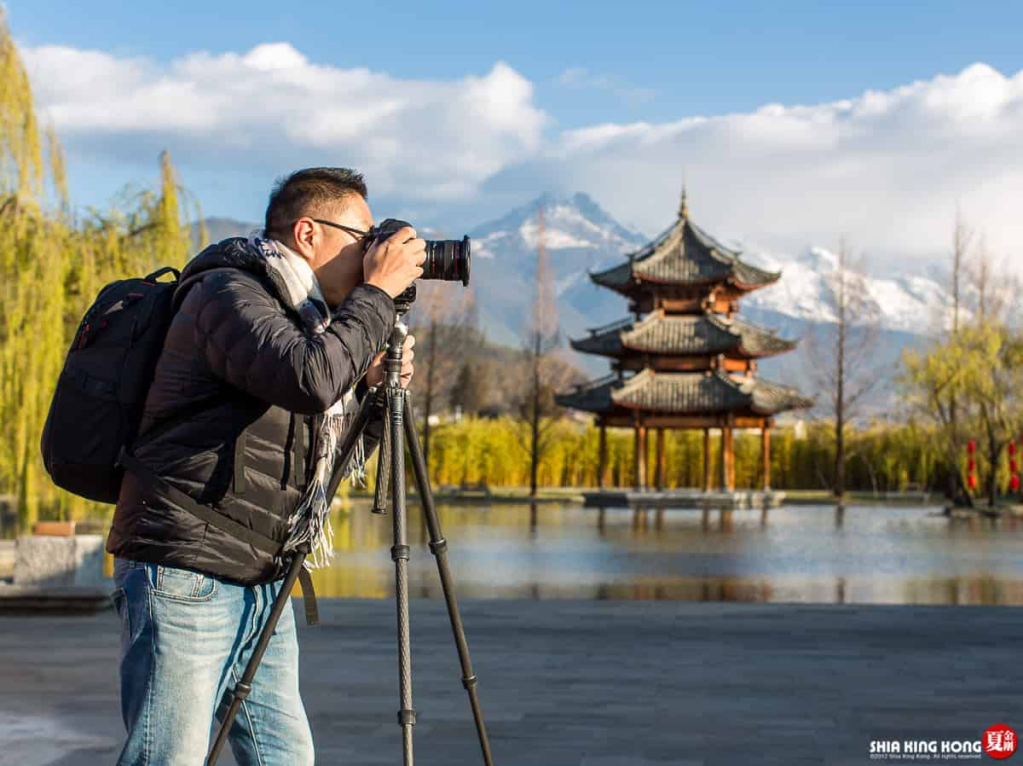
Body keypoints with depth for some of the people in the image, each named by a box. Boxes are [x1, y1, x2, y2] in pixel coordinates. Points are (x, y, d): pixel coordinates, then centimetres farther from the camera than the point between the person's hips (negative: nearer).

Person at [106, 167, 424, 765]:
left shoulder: (307, 318, 17)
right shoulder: (228, 293, -10)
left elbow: (333, 461, 22)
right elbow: (311, 379, -31)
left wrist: (375, 390, 4)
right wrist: (379, 291, -17)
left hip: (262, 582, 9)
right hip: (185, 573, -9)